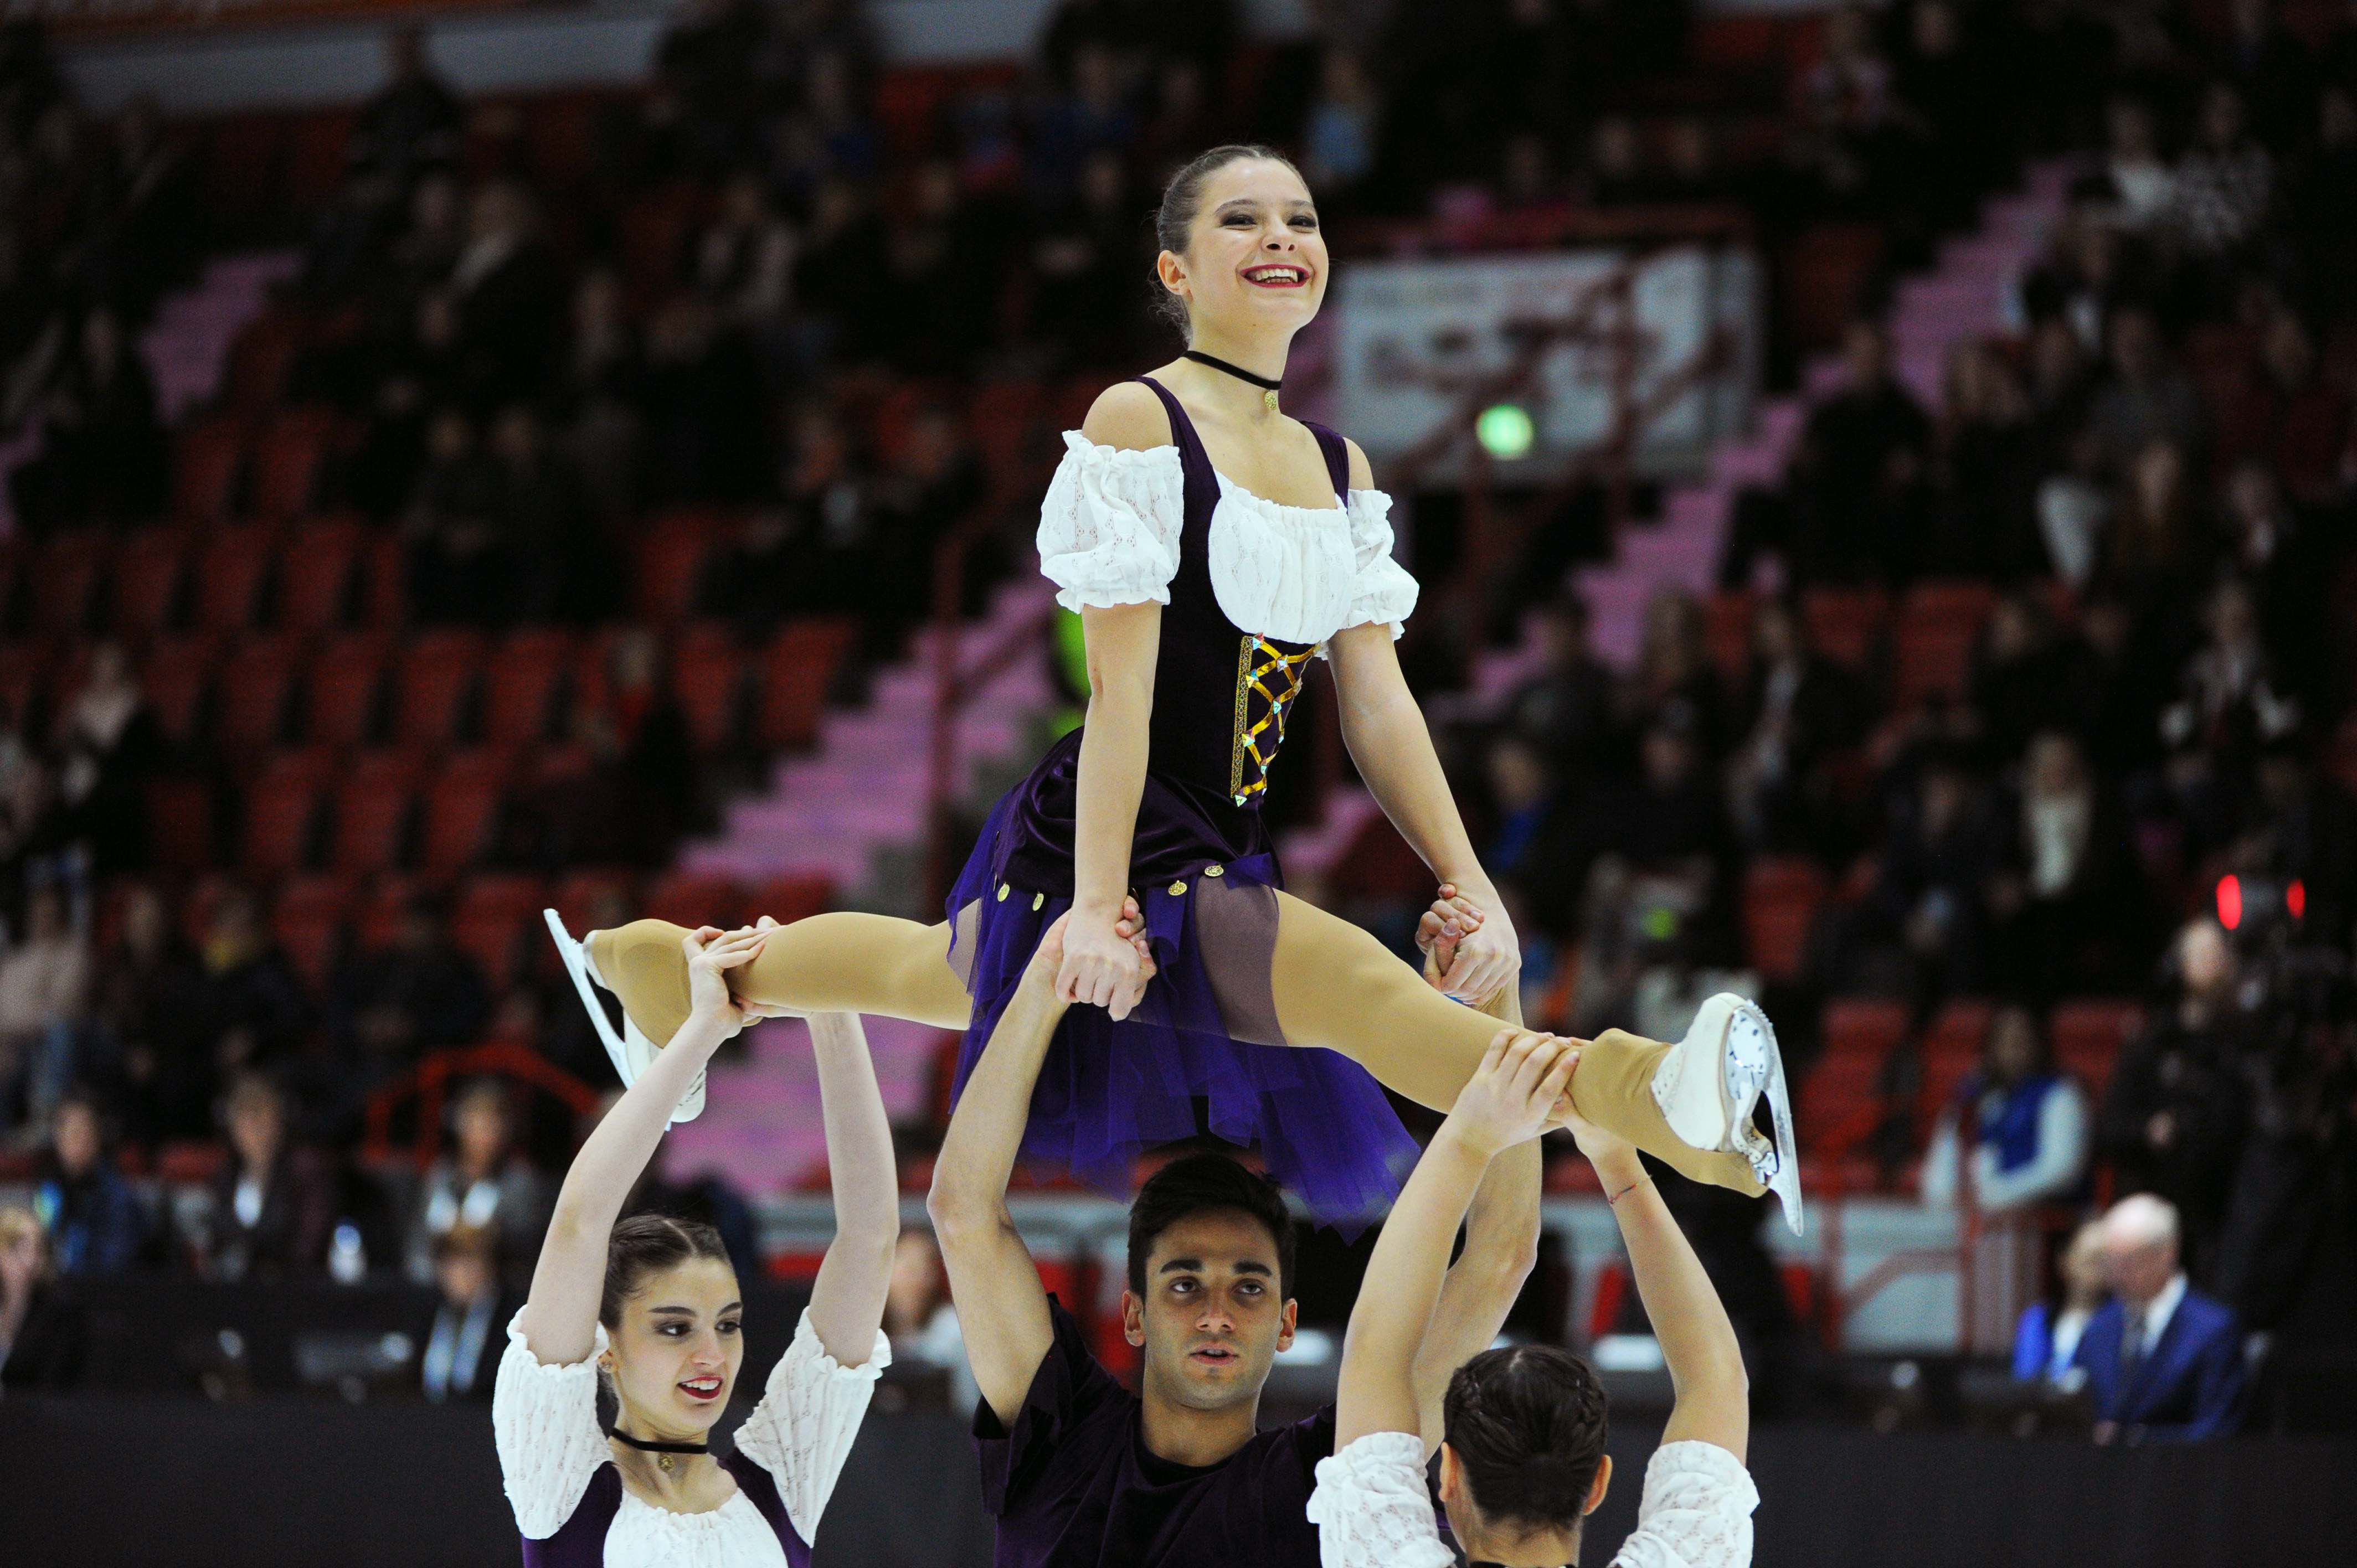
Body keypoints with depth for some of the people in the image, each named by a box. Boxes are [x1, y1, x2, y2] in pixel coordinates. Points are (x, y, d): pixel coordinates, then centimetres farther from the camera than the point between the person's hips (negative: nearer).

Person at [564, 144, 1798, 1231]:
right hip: (1127, 844, -9)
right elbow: (1123, 684, -17)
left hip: (1220, 860, 9)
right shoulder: (1138, 420, -10)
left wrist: (1475, 888, -2)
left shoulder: (1339, 465, 12)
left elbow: (1377, 703, 7)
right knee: (1363, 986, -30)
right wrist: (1099, 905, -21)